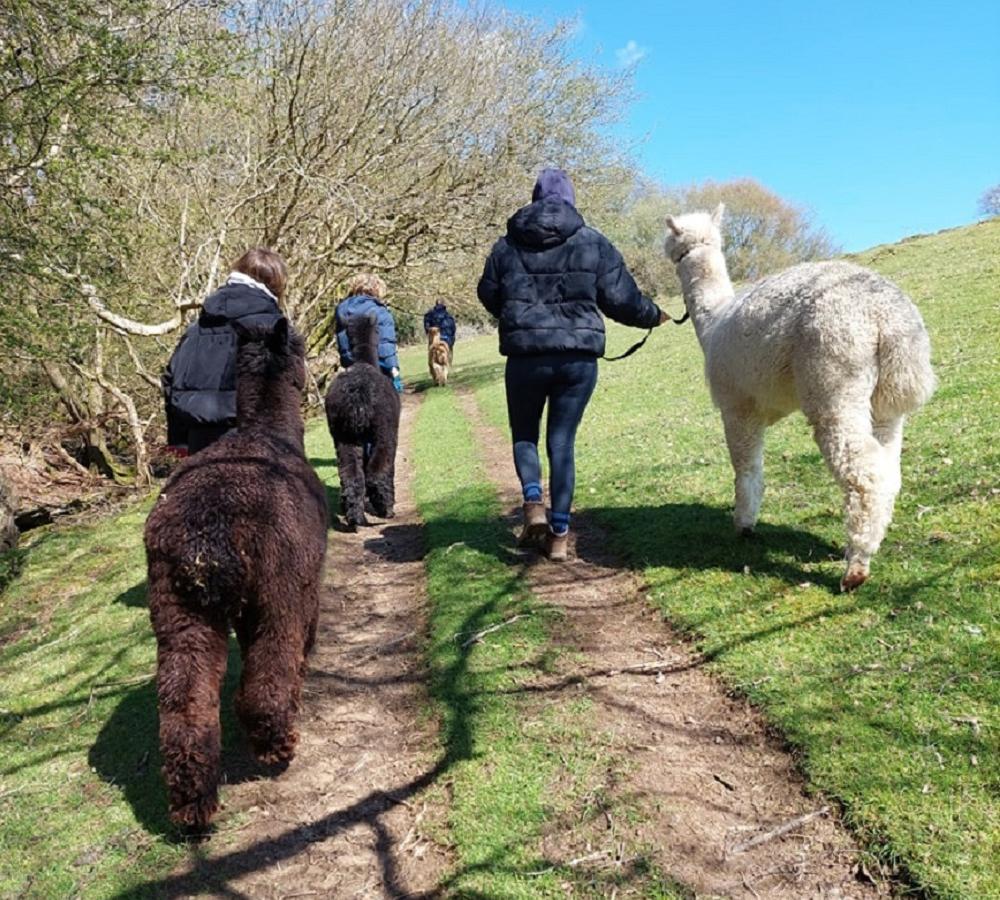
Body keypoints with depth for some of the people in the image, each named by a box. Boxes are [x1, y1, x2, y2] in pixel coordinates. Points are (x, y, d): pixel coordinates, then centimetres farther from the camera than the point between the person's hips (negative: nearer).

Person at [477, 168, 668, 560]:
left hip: (525, 358, 0)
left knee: (524, 433, 20)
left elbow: (488, 295, 14)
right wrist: (653, 316, 22)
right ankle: (559, 533, 7)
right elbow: (621, 299, 2)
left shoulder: (507, 246, 4)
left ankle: (533, 503, -2)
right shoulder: (595, 244, 3)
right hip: (579, 358, 0)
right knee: (562, 441, 7)